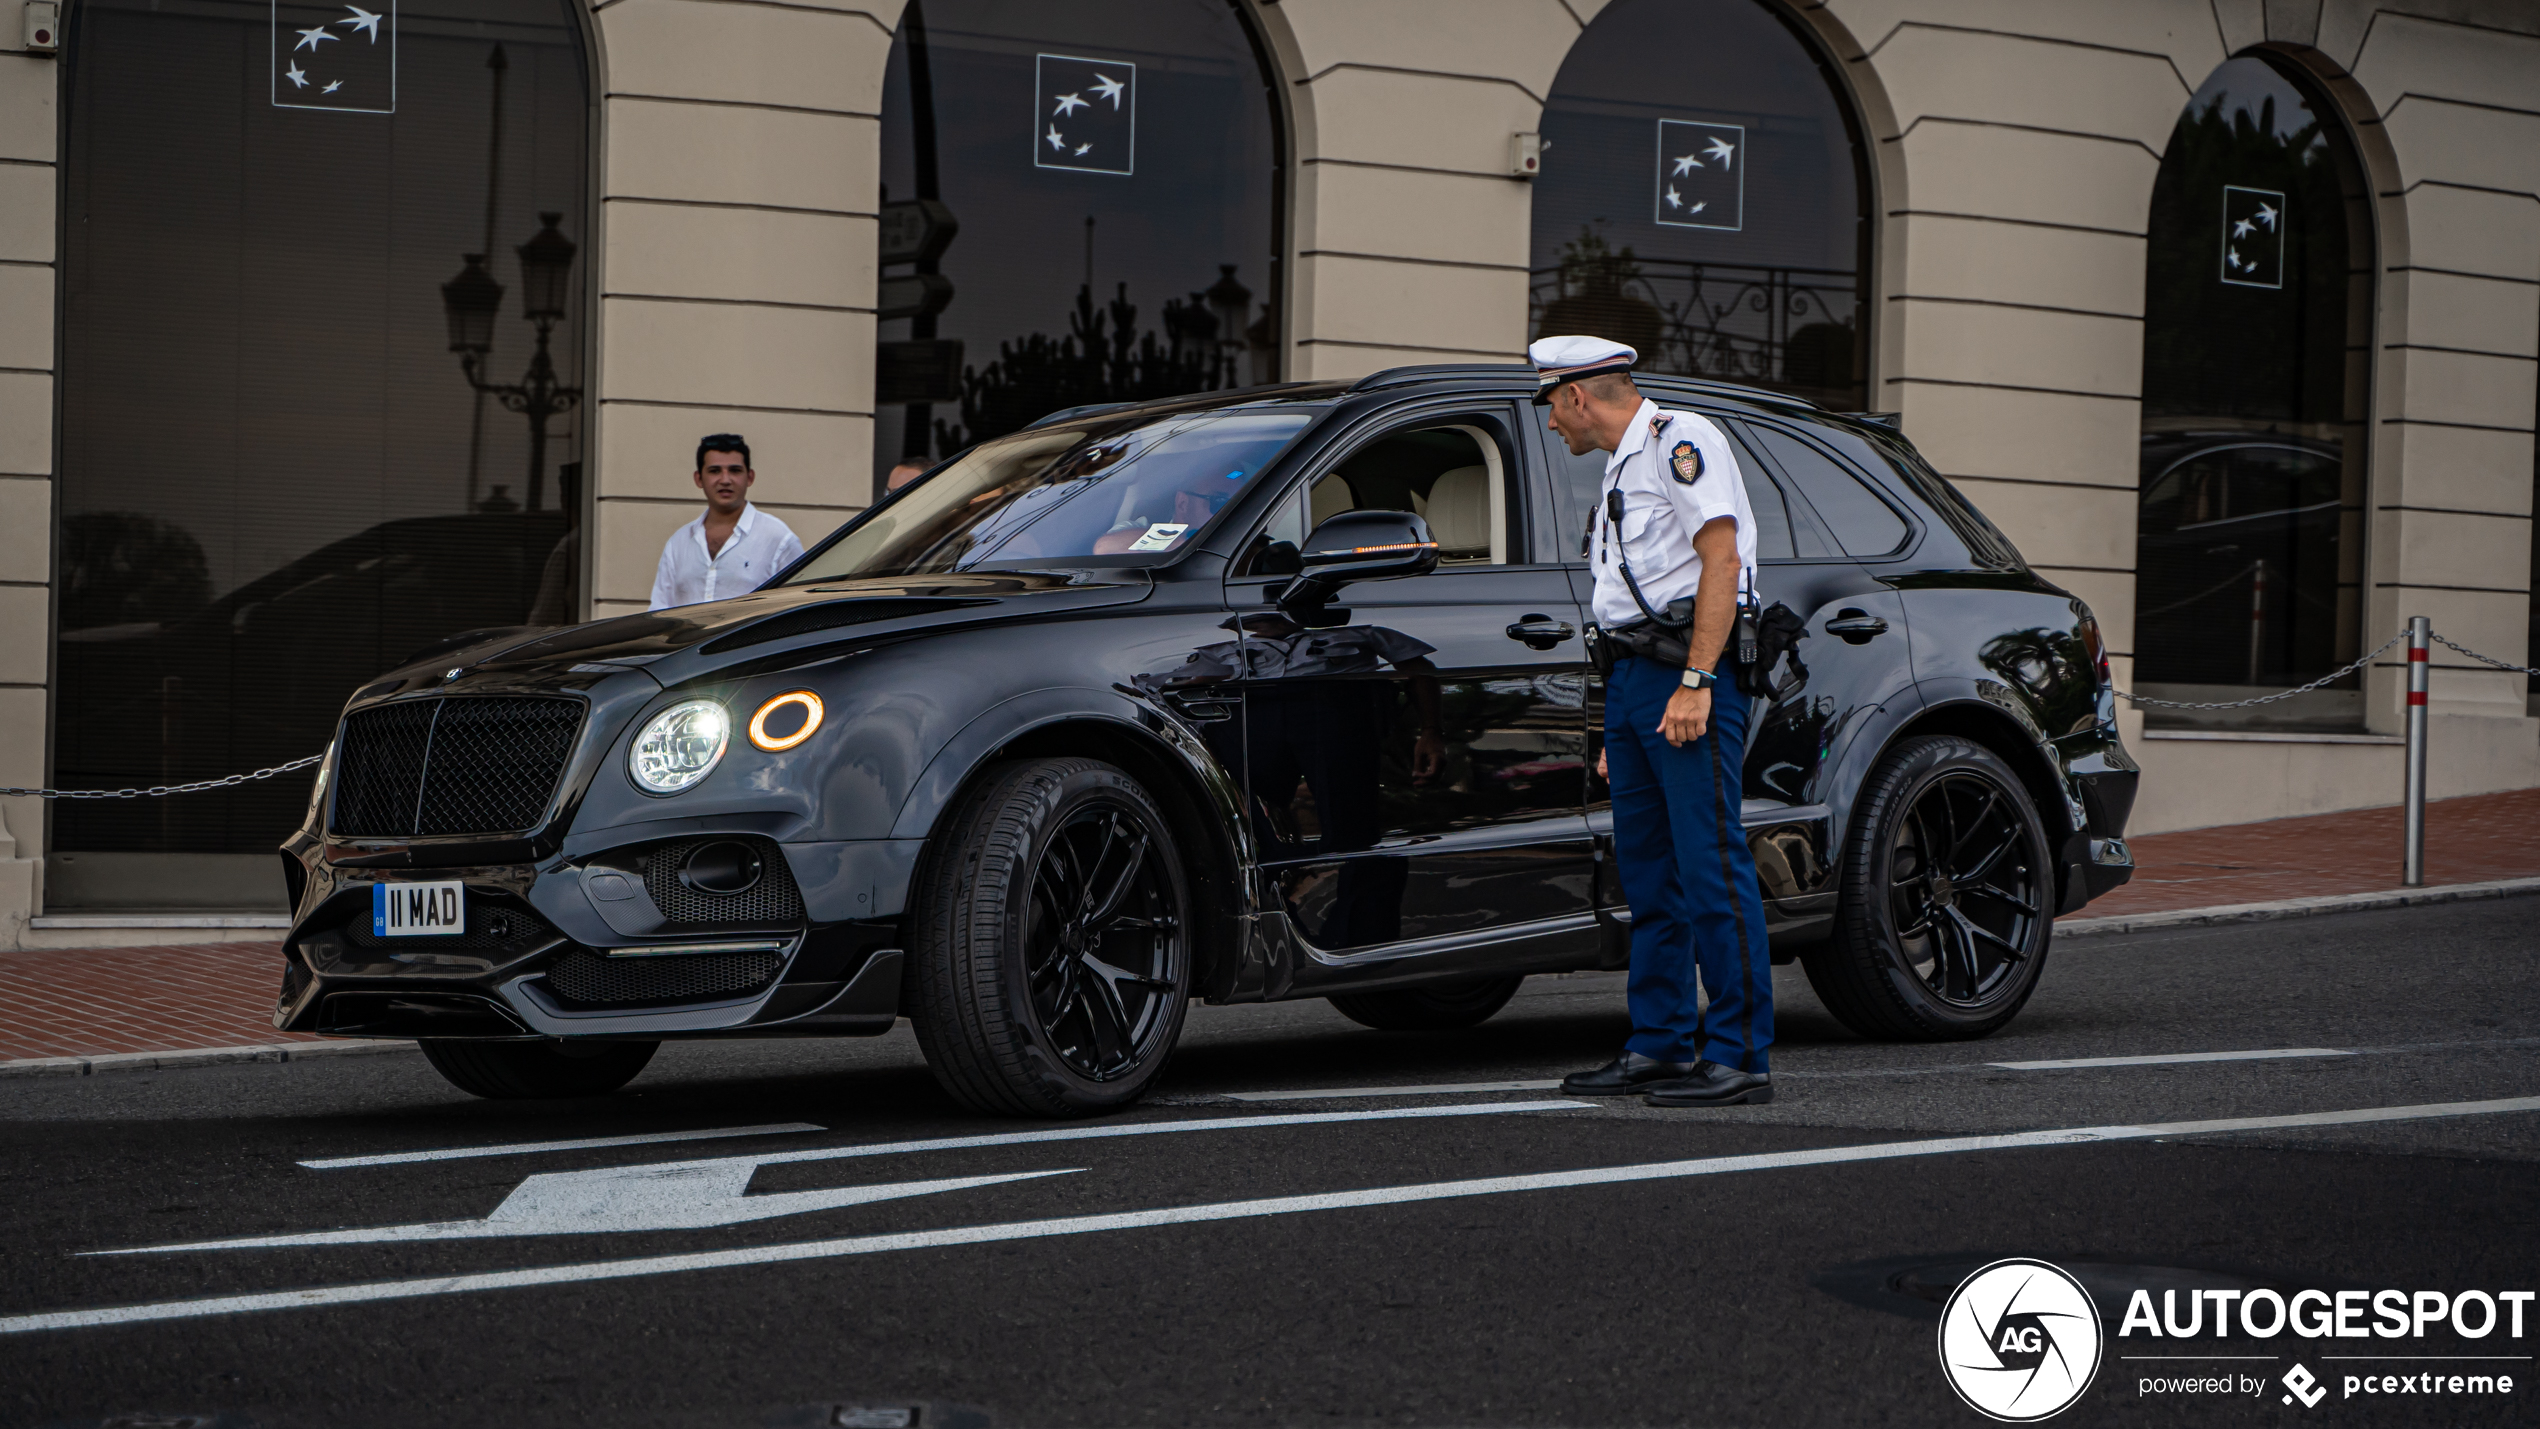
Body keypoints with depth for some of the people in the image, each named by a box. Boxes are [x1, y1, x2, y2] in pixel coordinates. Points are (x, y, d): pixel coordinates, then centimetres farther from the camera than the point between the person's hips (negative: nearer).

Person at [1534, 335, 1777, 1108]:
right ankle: (1658, 1047, 14)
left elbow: (1721, 562, -16)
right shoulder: (1623, 466, 24)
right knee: (1647, 871, 9)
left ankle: (1740, 1057, -11)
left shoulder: (1681, 439, -6)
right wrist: (1617, 726, 21)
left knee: (1711, 865, -11)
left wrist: (1694, 683, -23)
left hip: (1687, 670, -10)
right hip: (1634, 673, 10)